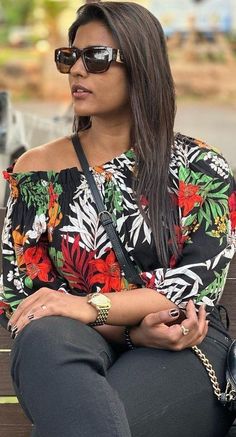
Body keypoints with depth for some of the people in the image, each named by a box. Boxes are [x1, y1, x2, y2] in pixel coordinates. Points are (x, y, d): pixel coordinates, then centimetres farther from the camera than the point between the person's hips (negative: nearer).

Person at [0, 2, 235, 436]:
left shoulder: (198, 168, 5)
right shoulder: (38, 170, 9)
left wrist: (92, 307, -21)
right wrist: (133, 330, -13)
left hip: (184, 351, -3)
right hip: (73, 350, 3)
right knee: (45, 336, -37)